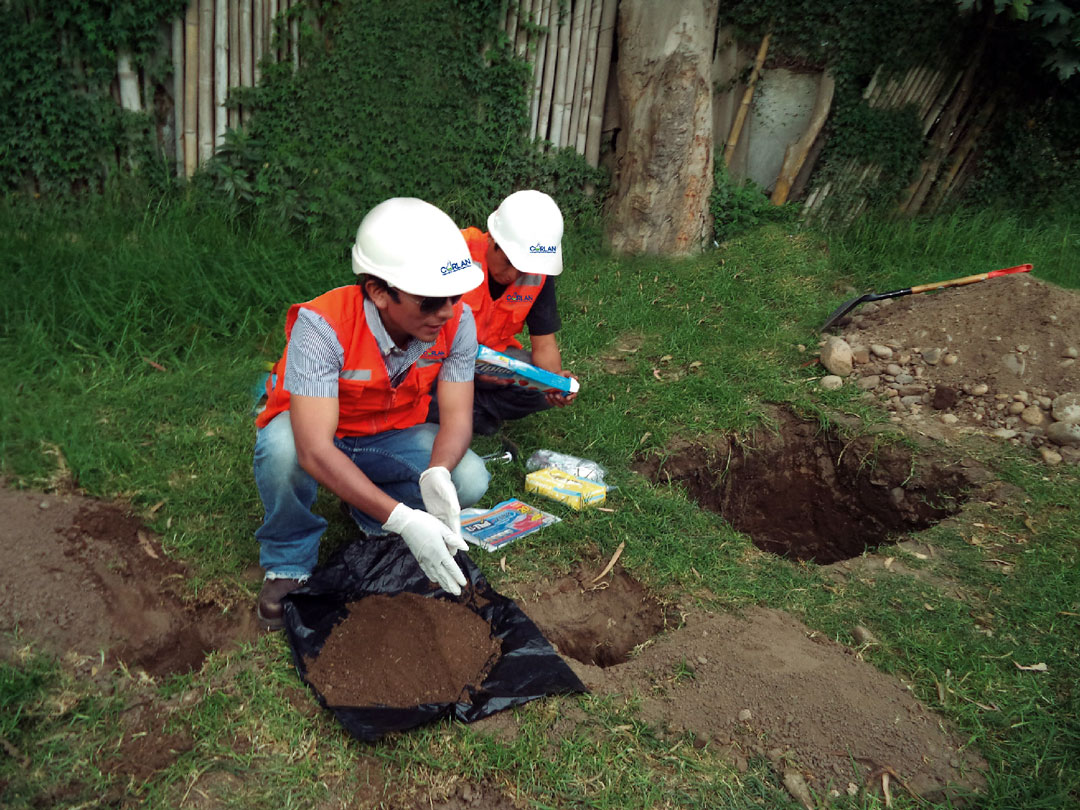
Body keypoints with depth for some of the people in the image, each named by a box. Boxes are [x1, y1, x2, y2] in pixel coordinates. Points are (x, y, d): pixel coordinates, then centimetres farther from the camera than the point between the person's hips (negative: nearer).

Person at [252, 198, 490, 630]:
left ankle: (369, 518, 9)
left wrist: (437, 474, -41)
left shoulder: (457, 322, -22)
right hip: (313, 429, -3)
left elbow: (457, 416, -17)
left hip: (392, 433, 4)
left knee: (470, 481, -20)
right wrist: (403, 519, -49)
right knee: (282, 448, -37)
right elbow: (315, 450, -41)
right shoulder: (321, 326, -35)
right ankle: (289, 562, -8)